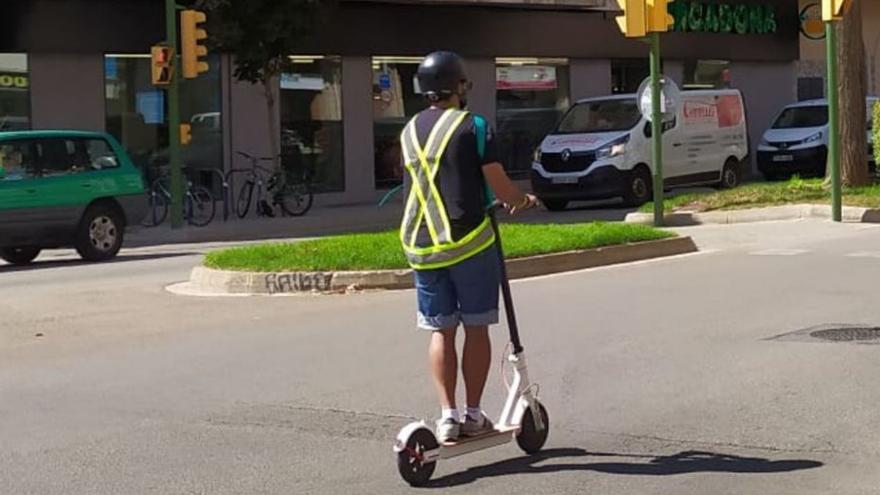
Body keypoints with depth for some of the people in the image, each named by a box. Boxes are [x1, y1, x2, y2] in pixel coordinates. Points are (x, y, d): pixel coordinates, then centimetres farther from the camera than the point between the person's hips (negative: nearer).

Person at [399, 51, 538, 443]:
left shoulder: (410, 132, 12)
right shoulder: (473, 126, -6)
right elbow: (499, 187, -9)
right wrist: (523, 200, 14)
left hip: (419, 245, 5)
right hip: (468, 240, -4)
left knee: (440, 331, 9)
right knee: (475, 329, 6)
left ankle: (447, 415, 3)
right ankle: (473, 415, 9)